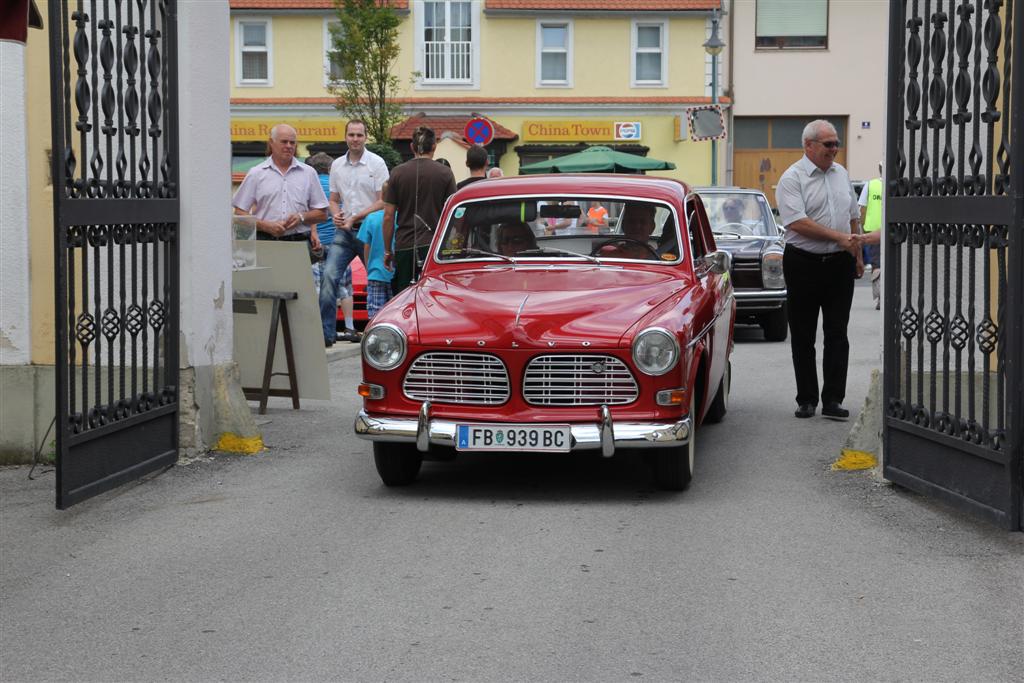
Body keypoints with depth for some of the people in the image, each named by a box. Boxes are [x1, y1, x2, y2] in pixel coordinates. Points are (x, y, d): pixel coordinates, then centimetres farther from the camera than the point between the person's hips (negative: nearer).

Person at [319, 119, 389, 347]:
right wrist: (336, 215, -4)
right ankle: (326, 332, -12)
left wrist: (354, 218, -12)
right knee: (329, 275, -11)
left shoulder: (376, 163, -3)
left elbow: (383, 202, -7)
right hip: (344, 232, 3)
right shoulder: (337, 165, 11)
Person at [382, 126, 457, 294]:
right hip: (435, 246, -1)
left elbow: (388, 216, 2)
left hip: (404, 246, 1)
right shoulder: (445, 173, 0)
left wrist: (387, 250, 10)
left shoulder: (398, 173, 3)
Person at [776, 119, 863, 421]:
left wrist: (857, 256, 17)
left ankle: (833, 400, 4)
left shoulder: (841, 174, 12)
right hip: (804, 263, -4)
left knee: (837, 335, 2)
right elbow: (797, 223, -18)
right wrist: (838, 237, -20)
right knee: (803, 337, 4)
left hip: (840, 264, 4)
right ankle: (806, 400, 12)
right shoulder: (792, 178, -7)